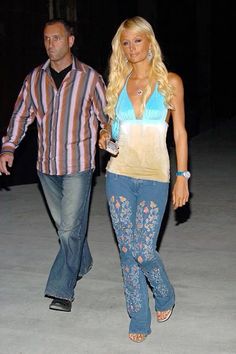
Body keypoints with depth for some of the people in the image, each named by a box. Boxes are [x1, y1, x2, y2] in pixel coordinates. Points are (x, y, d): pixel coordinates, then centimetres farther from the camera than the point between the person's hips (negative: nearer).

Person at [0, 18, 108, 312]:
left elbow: (107, 116, 1)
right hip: (46, 165, 5)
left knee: (71, 228, -6)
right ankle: (82, 264, 39)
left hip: (78, 165, -4)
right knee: (64, 224, 17)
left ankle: (62, 290, -2)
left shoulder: (89, 77, -4)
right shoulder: (34, 78, 6)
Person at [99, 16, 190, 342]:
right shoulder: (118, 82, 9)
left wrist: (182, 176, -5)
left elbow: (179, 132, 1)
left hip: (154, 177, -3)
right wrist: (105, 136, -3)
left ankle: (164, 294, 25)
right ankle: (139, 317, 21)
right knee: (127, 250, 5)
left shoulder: (170, 81, 1)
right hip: (119, 174, 3)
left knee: (143, 250, -7)